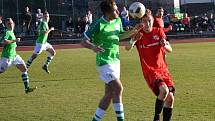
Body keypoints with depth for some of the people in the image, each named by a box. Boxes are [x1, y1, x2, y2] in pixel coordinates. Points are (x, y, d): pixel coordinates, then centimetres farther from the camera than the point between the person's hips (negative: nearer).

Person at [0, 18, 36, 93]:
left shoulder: (12, 32, 14)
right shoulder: (7, 32, -13)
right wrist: (14, 40, -27)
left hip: (14, 56, 9)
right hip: (7, 57, -9)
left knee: (24, 69, 2)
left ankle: (27, 88, 1)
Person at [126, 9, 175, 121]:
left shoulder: (159, 32, 3)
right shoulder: (139, 34, -4)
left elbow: (170, 49, 1)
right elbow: (127, 48, -17)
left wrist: (165, 45, -22)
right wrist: (133, 41, -38)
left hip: (163, 69, 4)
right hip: (150, 71, -4)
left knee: (170, 98, -5)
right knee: (164, 90, -28)